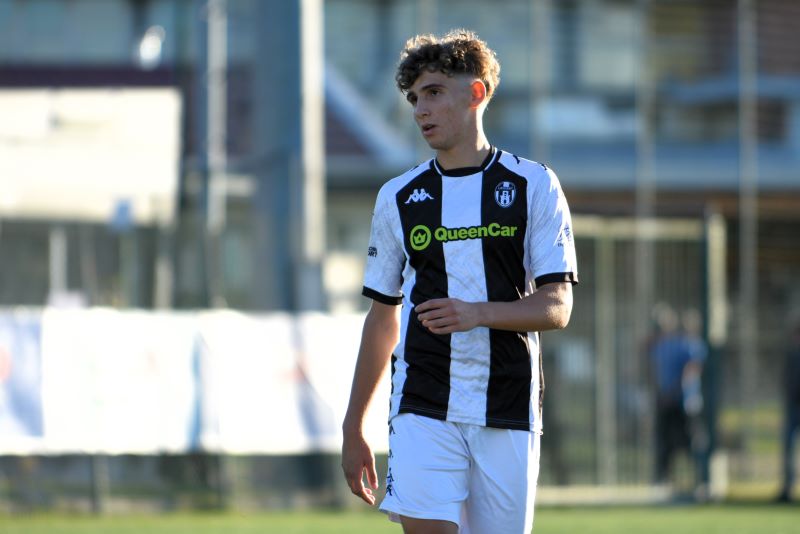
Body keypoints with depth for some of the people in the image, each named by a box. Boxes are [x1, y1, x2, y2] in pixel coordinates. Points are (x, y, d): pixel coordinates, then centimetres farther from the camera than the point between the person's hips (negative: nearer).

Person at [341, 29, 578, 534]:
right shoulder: (399, 198, 10)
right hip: (424, 411, 1)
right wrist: (353, 428, 14)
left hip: (509, 414, -1)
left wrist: (479, 313, -21)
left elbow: (557, 307, -3)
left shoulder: (534, 186, 3)